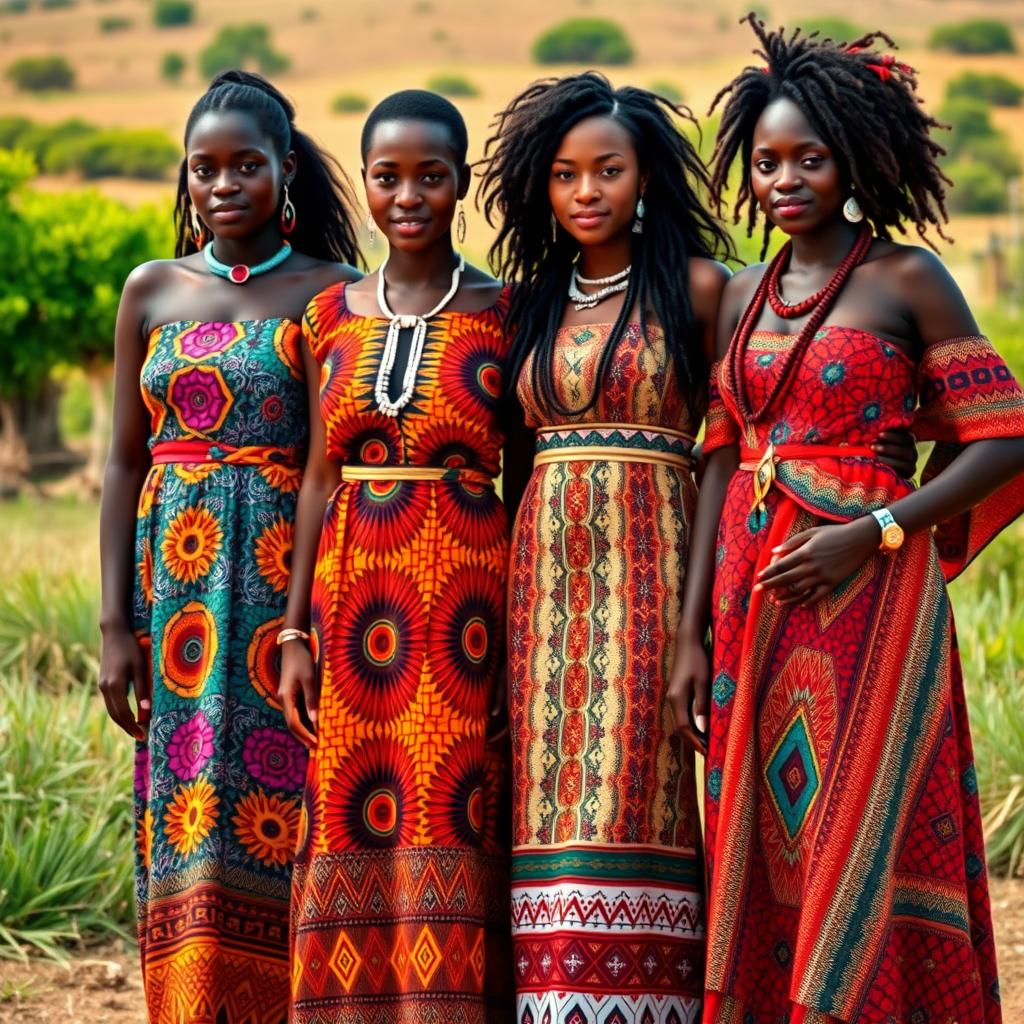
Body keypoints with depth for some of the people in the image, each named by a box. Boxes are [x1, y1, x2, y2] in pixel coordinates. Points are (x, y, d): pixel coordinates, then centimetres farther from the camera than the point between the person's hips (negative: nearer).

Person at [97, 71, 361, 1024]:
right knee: (189, 828, 0)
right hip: (179, 579, 2)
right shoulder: (153, 291, 10)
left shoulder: (333, 292, 3)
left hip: (293, 580, -2)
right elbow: (125, 461, 9)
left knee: (285, 815, -5)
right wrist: (116, 624, 3)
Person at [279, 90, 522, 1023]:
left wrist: (527, 634, -6)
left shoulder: (504, 313, 0)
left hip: (467, 595, -3)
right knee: (353, 842, 4)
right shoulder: (333, 315, 9)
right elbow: (320, 476, 10)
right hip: (354, 591, 3)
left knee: (450, 834, -3)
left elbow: (524, 480, 1)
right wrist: (296, 631, 5)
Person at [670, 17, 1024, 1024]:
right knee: (761, 852, 7)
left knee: (860, 846, -4)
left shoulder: (906, 280, -3)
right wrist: (692, 631, 6)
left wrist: (872, 533, -17)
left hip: (865, 600, -5)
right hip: (752, 600, 5)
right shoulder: (743, 295, 12)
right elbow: (721, 461, 12)